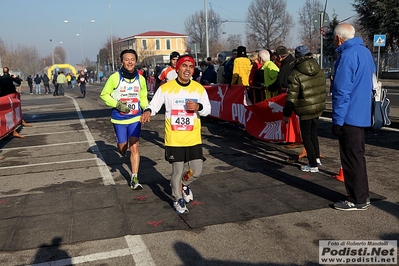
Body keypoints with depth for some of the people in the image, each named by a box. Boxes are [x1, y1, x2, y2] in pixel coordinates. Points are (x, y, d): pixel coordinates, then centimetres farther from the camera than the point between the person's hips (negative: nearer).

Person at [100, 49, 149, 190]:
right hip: (119, 118, -1)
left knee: (134, 148, -7)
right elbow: (104, 94, -3)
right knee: (123, 147, 13)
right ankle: (123, 152, 52)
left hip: (135, 118, 1)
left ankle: (134, 179, 0)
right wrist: (117, 104, -17)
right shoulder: (115, 77, -10)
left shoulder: (141, 79, -1)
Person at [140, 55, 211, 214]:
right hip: (174, 139, -2)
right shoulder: (166, 88, -6)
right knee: (177, 171, 5)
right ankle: (178, 200, 32)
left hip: (194, 139, 3)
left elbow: (208, 110, 8)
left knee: (197, 171, 4)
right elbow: (154, 105, 0)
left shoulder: (199, 89, 2)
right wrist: (148, 111, -23)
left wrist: (198, 107, -14)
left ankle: (184, 184, 40)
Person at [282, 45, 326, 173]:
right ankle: (317, 158, 33)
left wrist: (287, 114, -7)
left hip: (305, 110, -7)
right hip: (318, 107, 7)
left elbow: (291, 97, -16)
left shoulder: (296, 75, -16)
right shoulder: (319, 71, 3)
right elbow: (322, 90, 11)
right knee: (313, 132, 24)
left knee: (306, 136, 6)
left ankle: (313, 165, 10)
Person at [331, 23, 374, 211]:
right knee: (357, 156, 17)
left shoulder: (347, 55, -17)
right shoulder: (365, 51, 13)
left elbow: (342, 91, -21)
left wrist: (337, 120, -17)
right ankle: (362, 195, 27)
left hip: (350, 116, -9)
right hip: (362, 115, 10)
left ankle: (357, 200, 8)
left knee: (351, 159, -1)